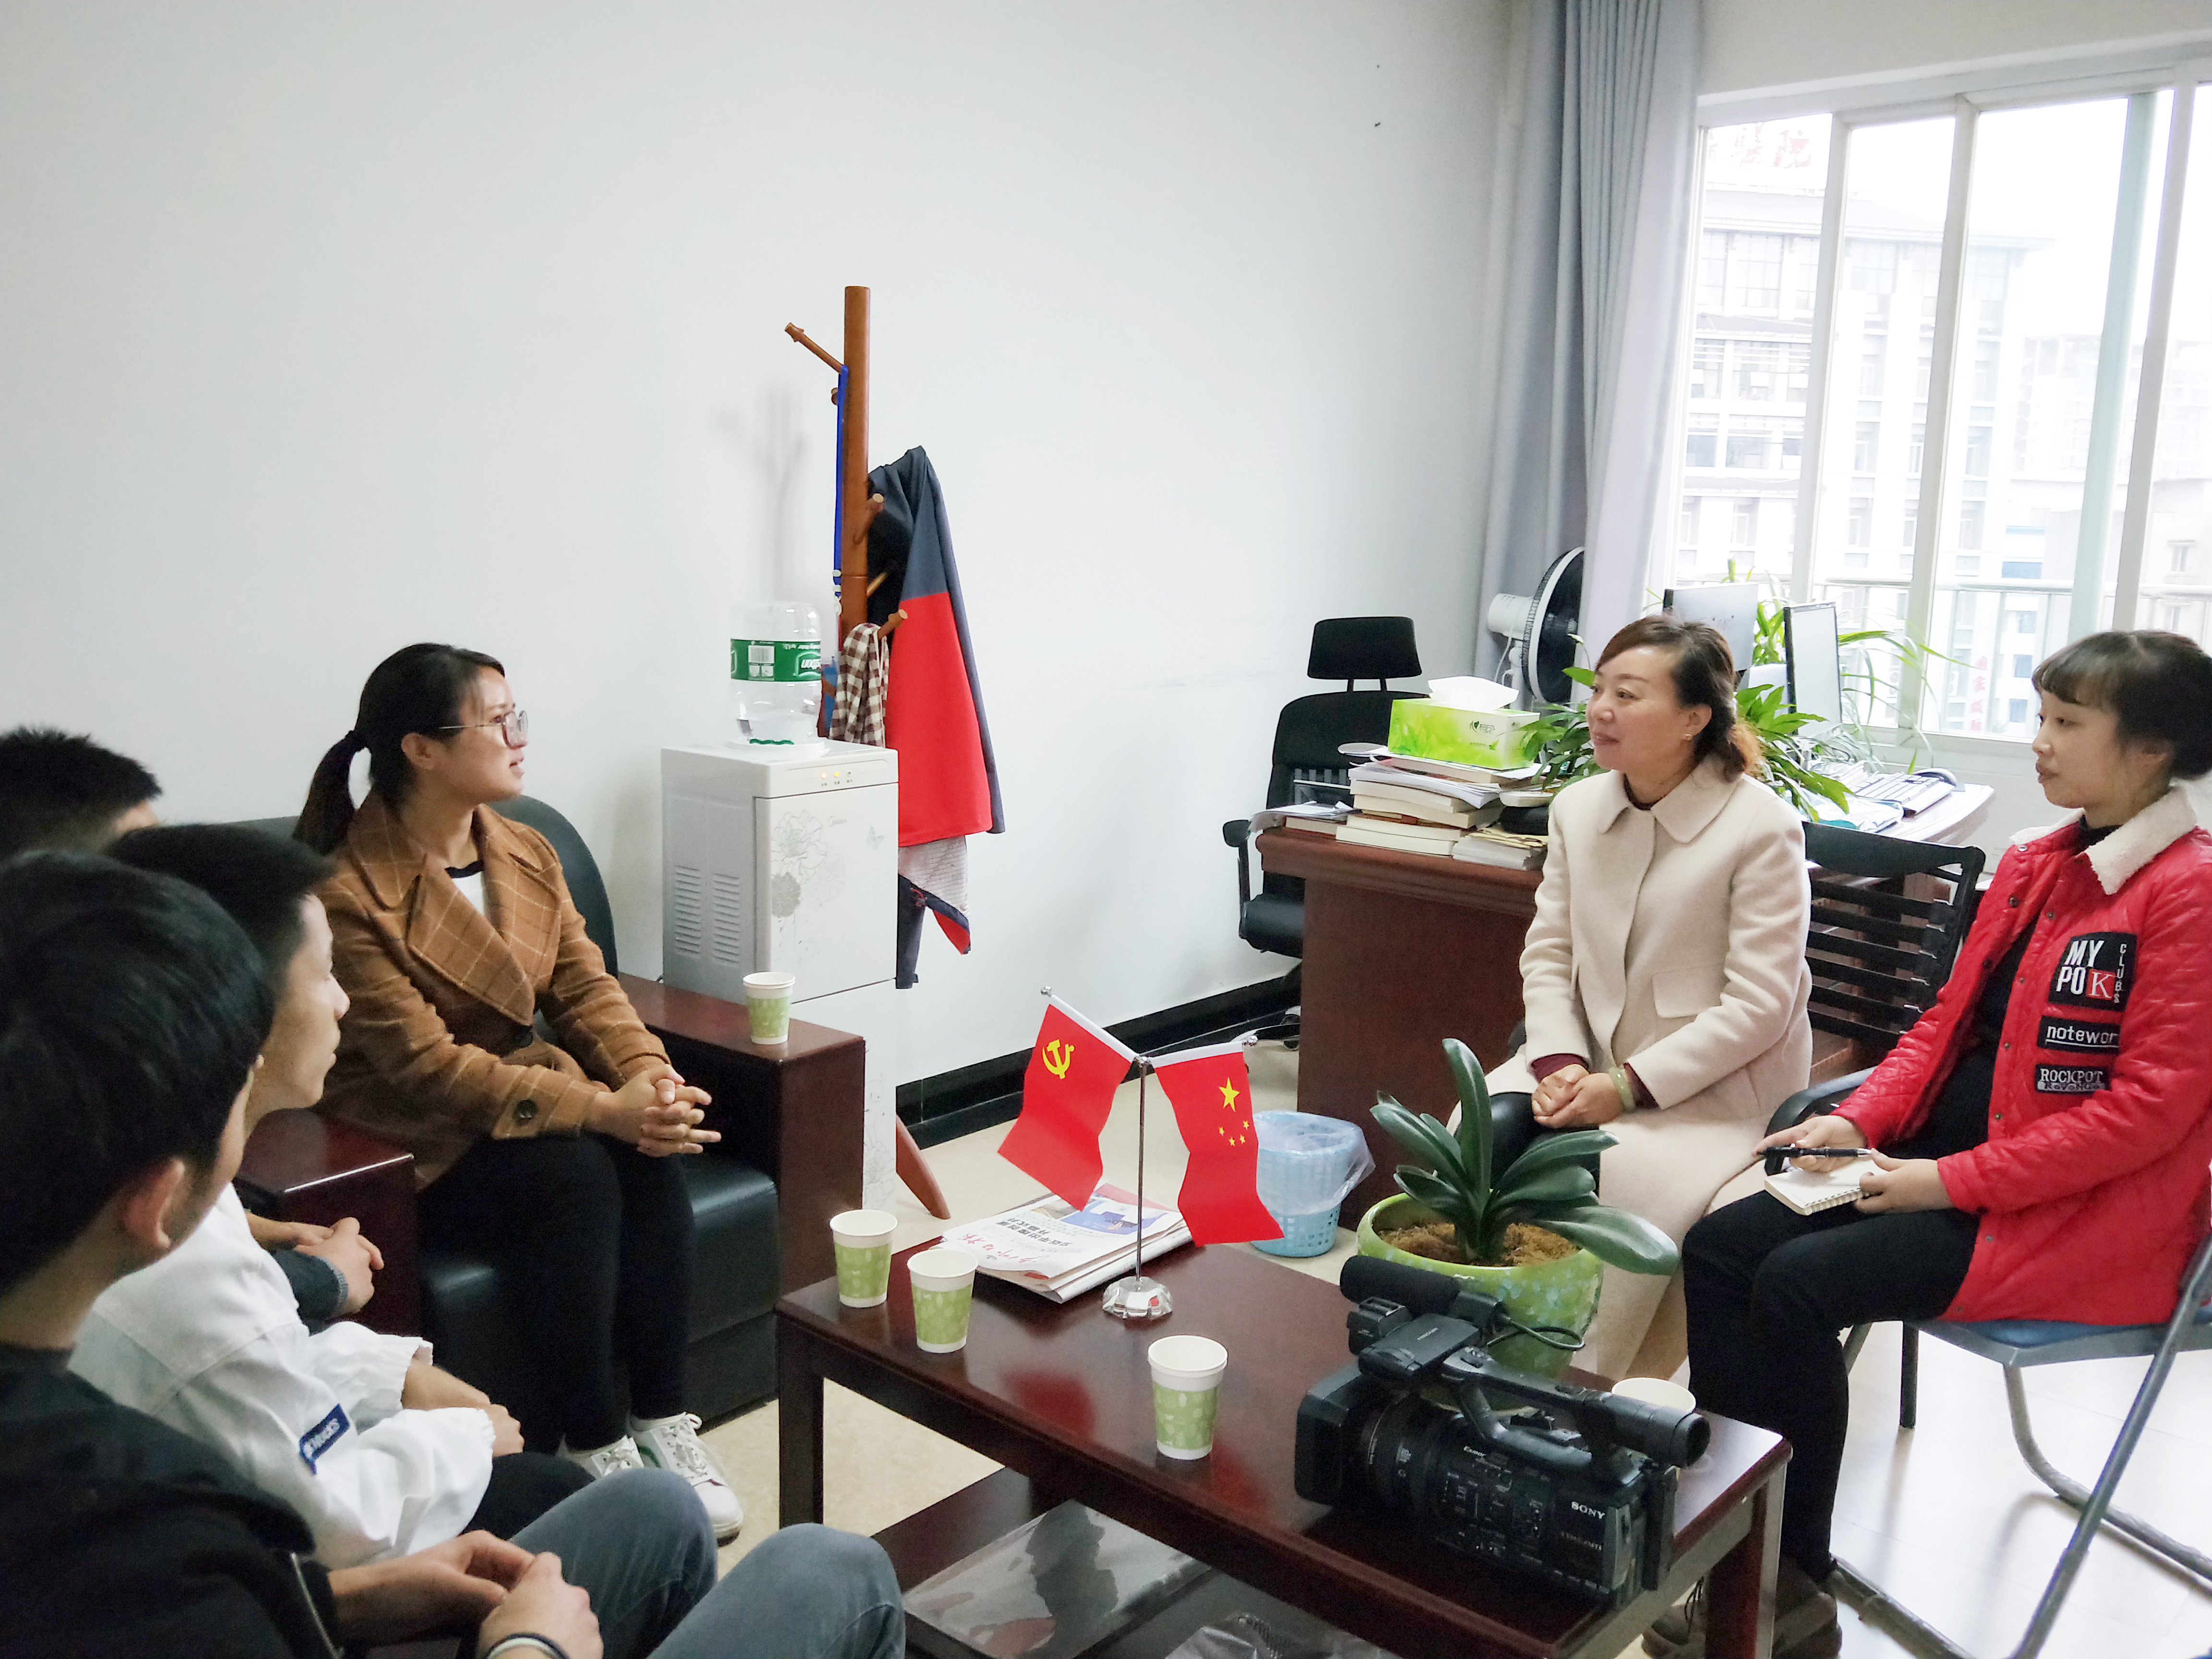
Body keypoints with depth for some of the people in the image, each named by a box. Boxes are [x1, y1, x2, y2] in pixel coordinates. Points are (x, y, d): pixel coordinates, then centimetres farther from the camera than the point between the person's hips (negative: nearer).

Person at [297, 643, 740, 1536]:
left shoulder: (526, 852, 5)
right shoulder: (350, 893, -19)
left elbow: (584, 984, 1)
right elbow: (425, 1065, -24)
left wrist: (649, 1075, -20)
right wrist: (601, 1107, -30)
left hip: (520, 1100, 6)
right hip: (410, 1148, -6)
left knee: (650, 1153, -22)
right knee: (572, 1173, -31)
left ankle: (663, 1422, -13)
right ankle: (593, 1444, -16)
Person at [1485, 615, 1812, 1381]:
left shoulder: (1761, 828, -13)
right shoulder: (1579, 808, 6)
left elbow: (1757, 1006, -16)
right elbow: (1548, 953, 7)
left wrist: (1628, 1087, -21)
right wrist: (1558, 1062, -12)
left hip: (1718, 1085, -5)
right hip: (1592, 1058, 5)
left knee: (1634, 1177, -31)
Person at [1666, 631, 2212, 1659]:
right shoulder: (2032, 866, 11)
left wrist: (1951, 1182, -19)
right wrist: (1858, 1121, -2)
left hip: (2080, 1213, -8)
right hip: (1950, 1163, 8)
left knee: (1798, 1284, -23)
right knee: (1720, 1247, -9)